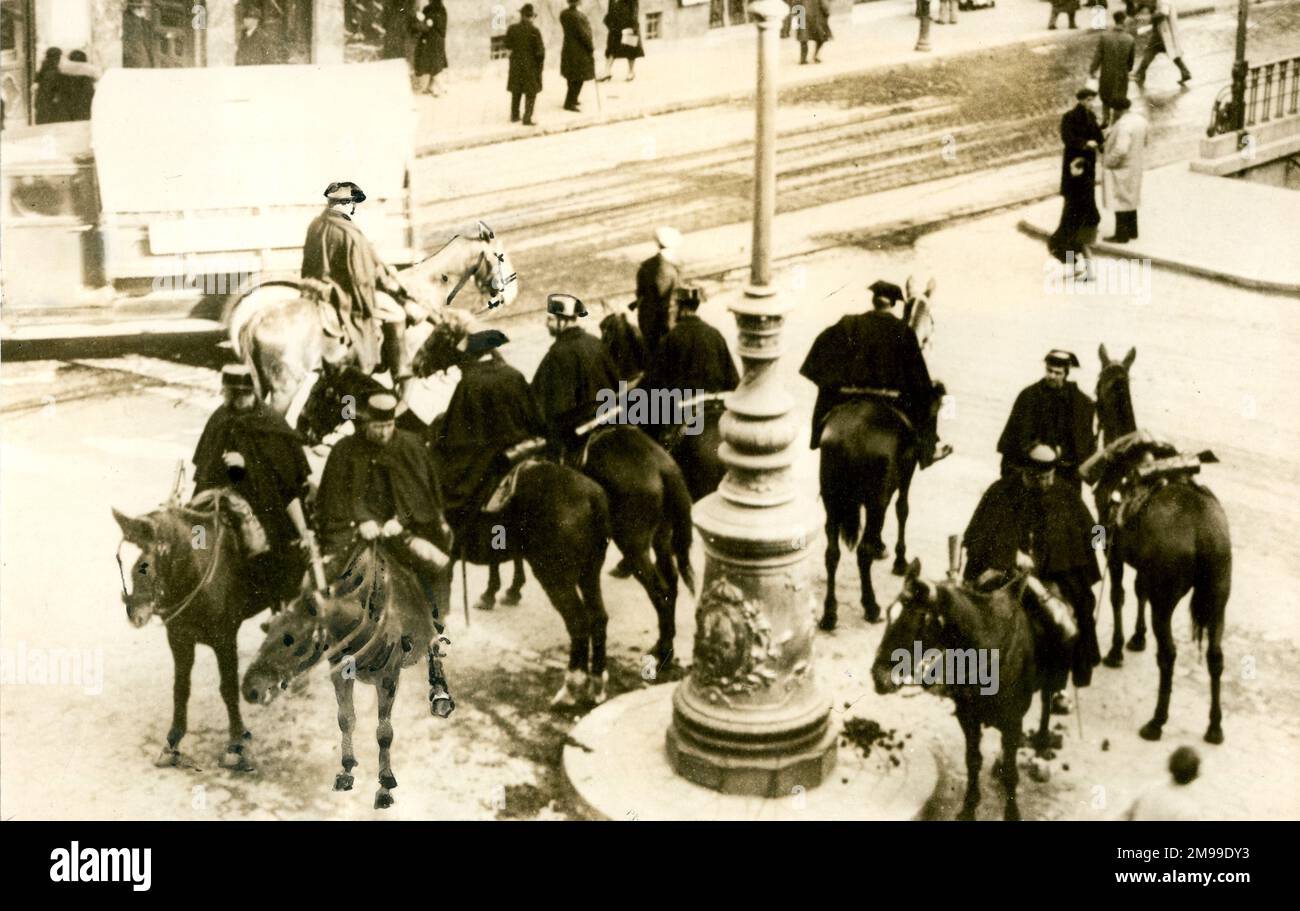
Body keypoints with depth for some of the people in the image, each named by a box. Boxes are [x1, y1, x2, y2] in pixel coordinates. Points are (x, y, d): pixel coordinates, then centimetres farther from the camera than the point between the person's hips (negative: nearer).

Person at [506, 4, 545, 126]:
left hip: (516, 63, 4)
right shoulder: (534, 31, -18)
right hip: (531, 65, -4)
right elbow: (540, 51, -17)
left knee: (516, 91, 17)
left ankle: (514, 116, 24)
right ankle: (527, 119, 2)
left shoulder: (512, 29, -7)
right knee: (531, 93, 5)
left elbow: (508, 45, 2)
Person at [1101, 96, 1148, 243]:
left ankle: (1121, 235, 8)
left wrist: (1108, 161, -19)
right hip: (1134, 166, 9)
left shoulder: (1124, 124, -27)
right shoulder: (1140, 119, 3)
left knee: (1119, 200, 1)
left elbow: (1120, 149, -33)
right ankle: (1132, 231, 28)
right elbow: (1143, 143, 14)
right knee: (1130, 198, 19)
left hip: (1120, 169, -9)